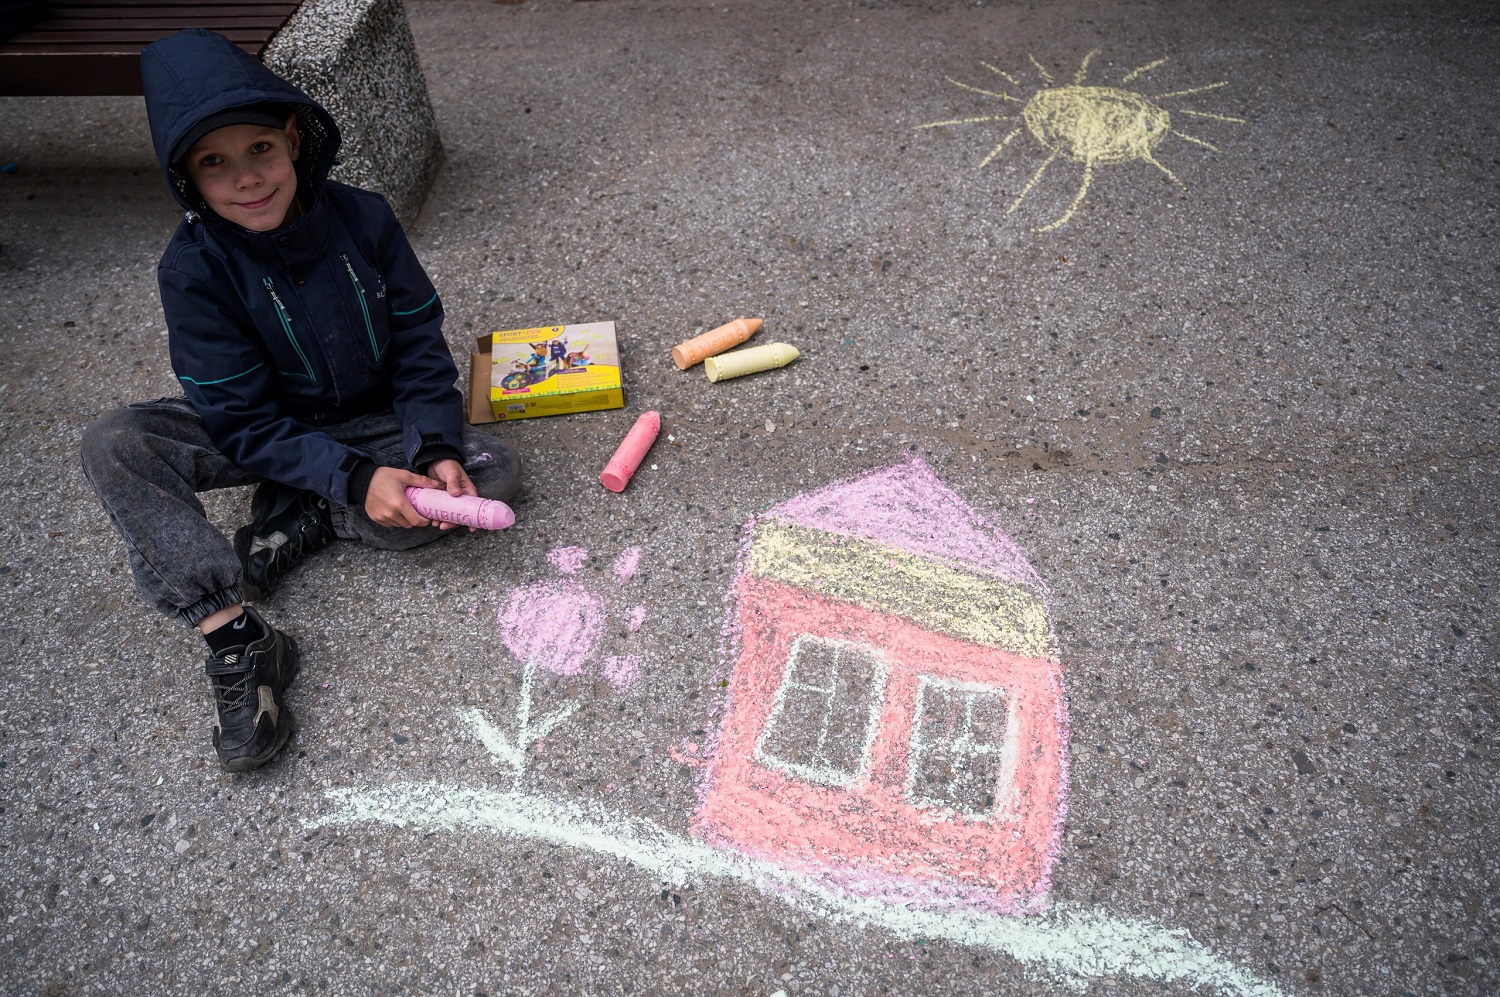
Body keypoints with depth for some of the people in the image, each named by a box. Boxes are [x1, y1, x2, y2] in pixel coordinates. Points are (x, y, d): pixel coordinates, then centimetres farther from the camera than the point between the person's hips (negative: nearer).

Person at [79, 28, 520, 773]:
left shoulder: (362, 220, -16)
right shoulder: (193, 268, -20)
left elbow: (419, 349, -9)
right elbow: (242, 422, -19)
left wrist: (436, 450, -24)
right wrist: (353, 478, -31)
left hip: (374, 423, 1)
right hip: (266, 435, -1)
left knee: (494, 472, -22)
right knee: (113, 445, -26)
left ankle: (299, 520, -14)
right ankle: (235, 639, -32)